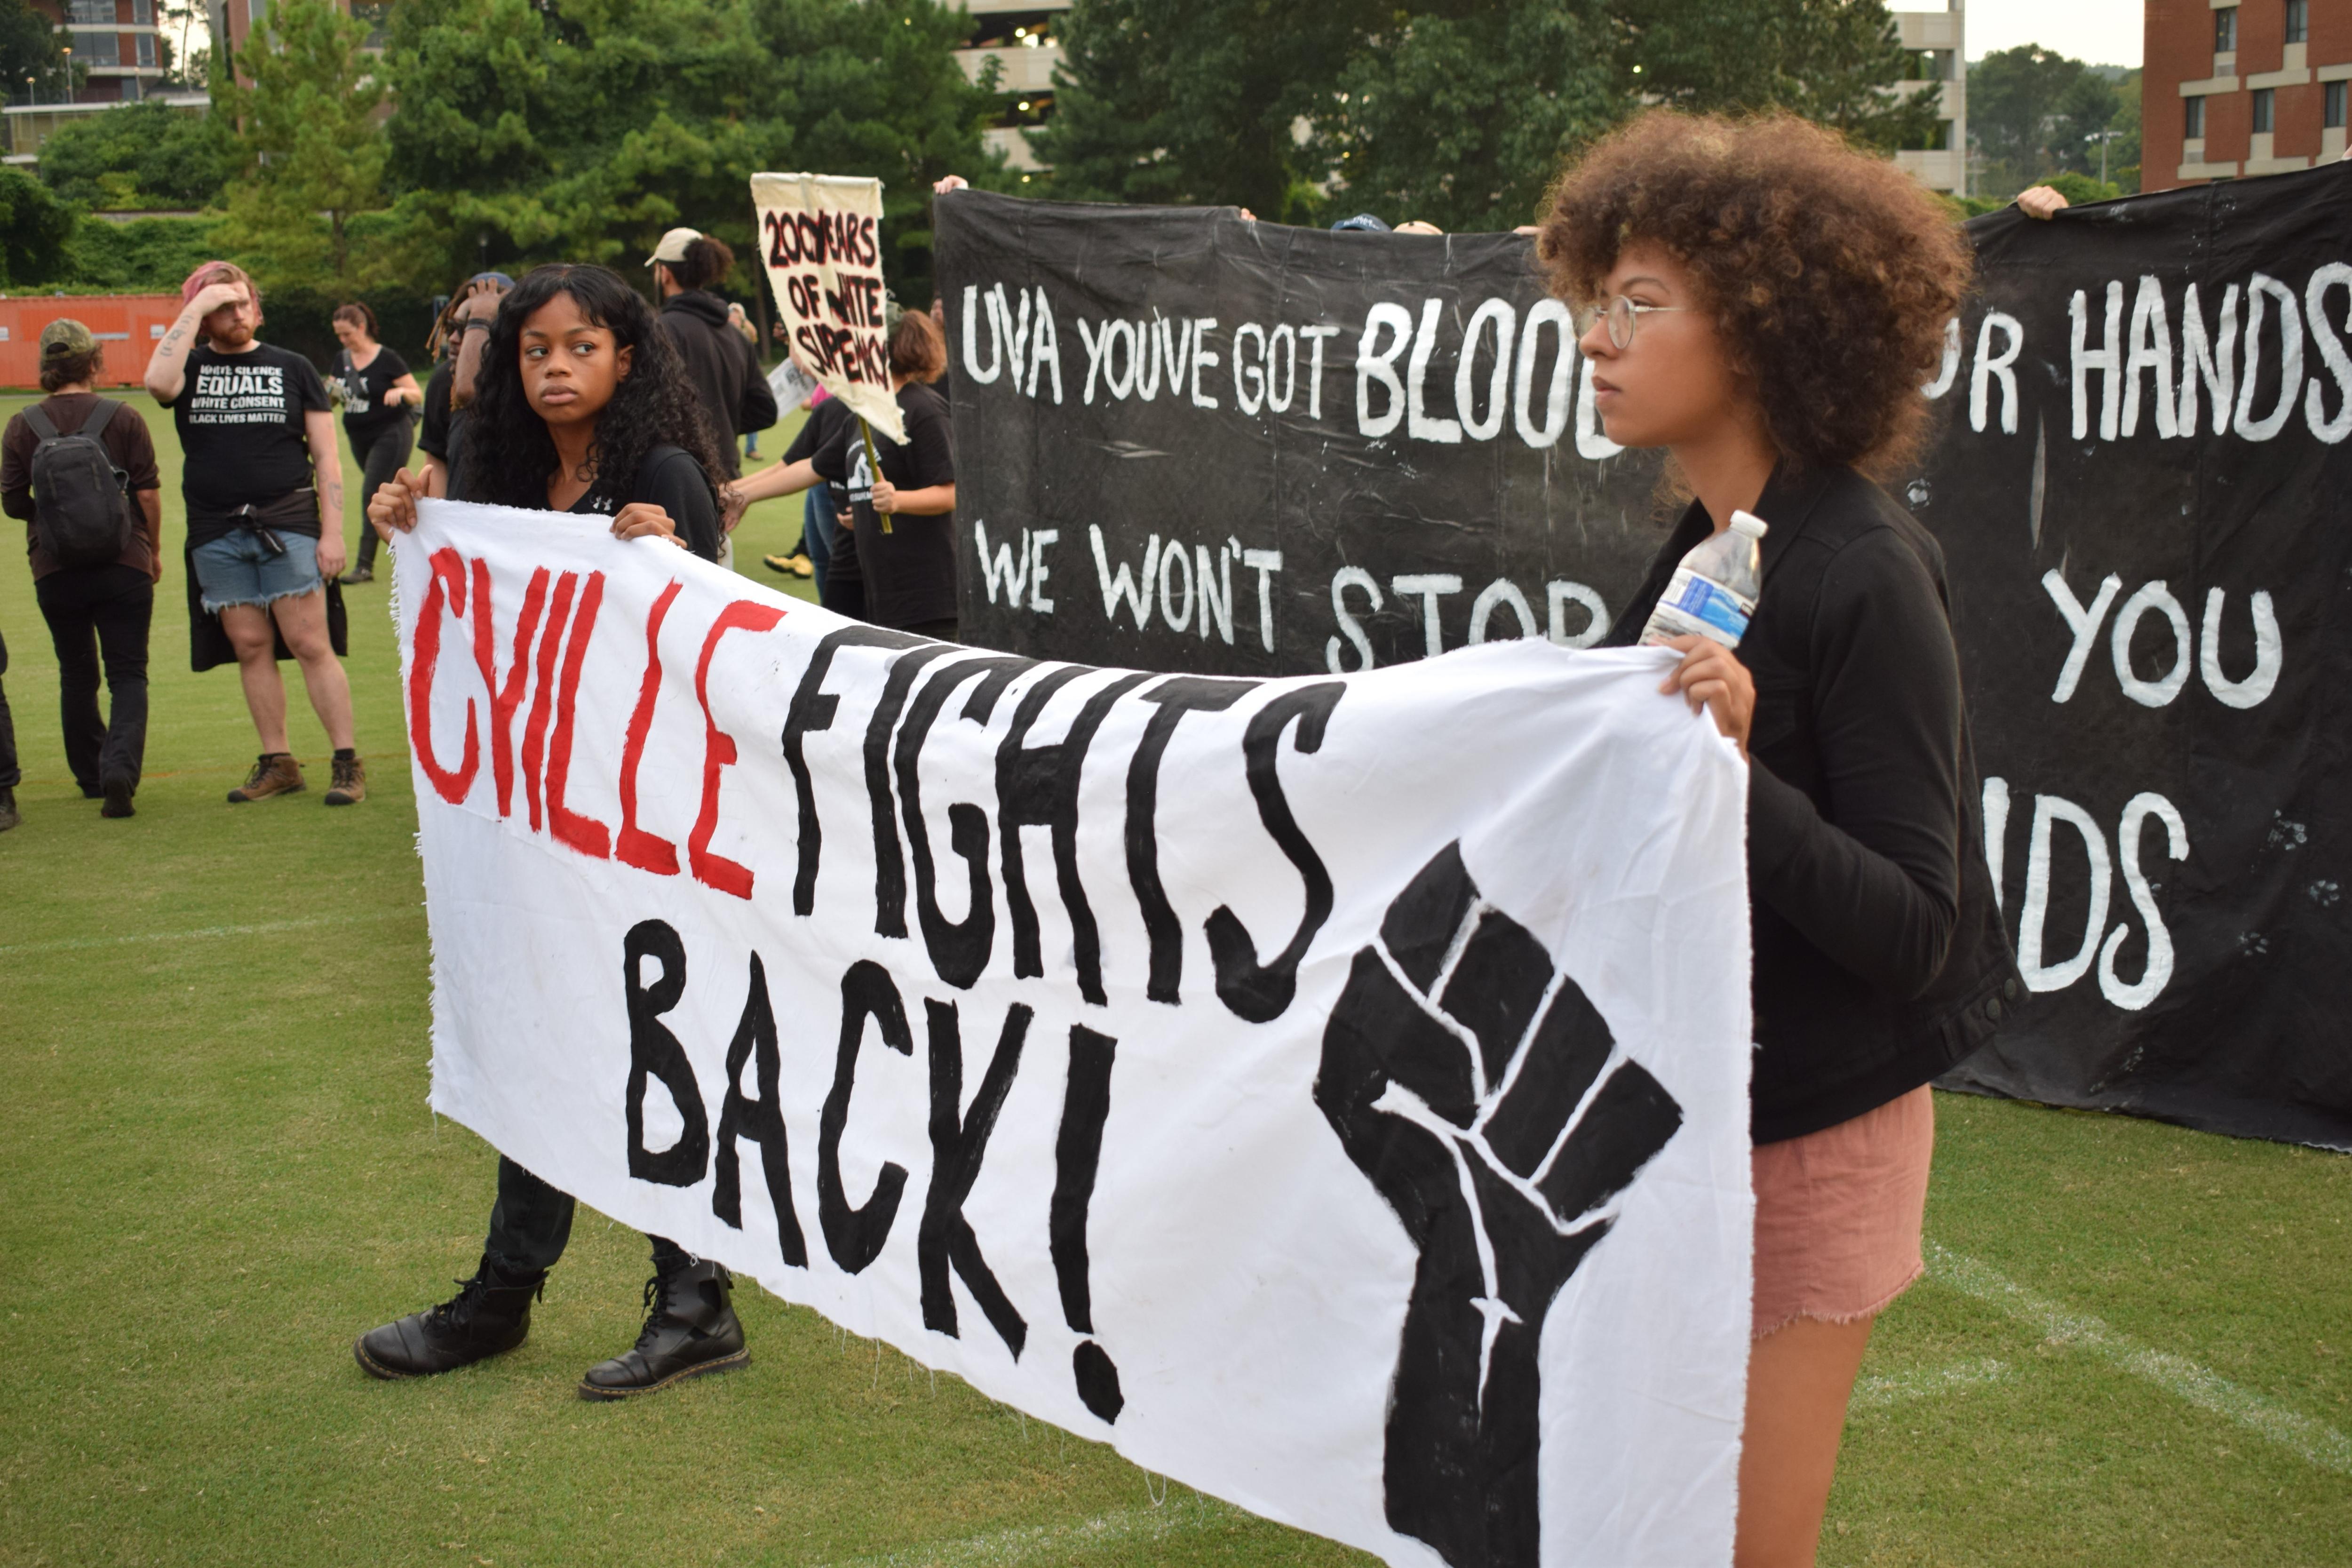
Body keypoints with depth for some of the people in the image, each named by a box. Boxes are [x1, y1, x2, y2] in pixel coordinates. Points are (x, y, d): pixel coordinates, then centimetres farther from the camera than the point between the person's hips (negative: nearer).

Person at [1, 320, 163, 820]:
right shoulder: (124, 418, -4)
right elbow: (149, 493, -4)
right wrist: (154, 550, 10)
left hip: (55, 572, 2)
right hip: (123, 568, -2)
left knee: (77, 676, 16)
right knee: (128, 674, 2)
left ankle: (91, 776, 24)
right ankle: (120, 768, -20)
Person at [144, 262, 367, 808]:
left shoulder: (292, 368, 8)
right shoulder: (192, 367, 10)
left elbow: (326, 457, 7)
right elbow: (158, 381, -16)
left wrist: (332, 532, -3)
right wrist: (198, 306, -10)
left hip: (287, 527, -2)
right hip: (216, 534, 2)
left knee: (310, 644, -7)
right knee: (251, 647, 5)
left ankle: (348, 763, -5)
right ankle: (277, 764, 13)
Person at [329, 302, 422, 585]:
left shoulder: (387, 360, -11)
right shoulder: (341, 361, 7)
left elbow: (418, 395, -9)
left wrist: (401, 391, -30)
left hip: (390, 436, -7)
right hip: (359, 439, 7)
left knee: (372, 495, -14)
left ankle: (365, 566, -13)